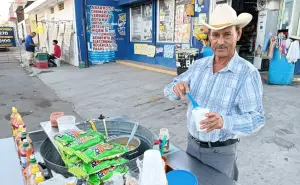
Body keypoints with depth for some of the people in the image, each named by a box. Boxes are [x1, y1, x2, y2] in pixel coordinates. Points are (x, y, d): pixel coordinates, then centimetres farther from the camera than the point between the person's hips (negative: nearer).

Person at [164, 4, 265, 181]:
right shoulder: (198, 65, -3)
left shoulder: (248, 73, -18)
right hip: (192, 143, 5)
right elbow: (170, 91, 1)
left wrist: (224, 122, -39)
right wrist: (176, 89, -23)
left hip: (221, 152, -4)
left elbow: (257, 118, -20)